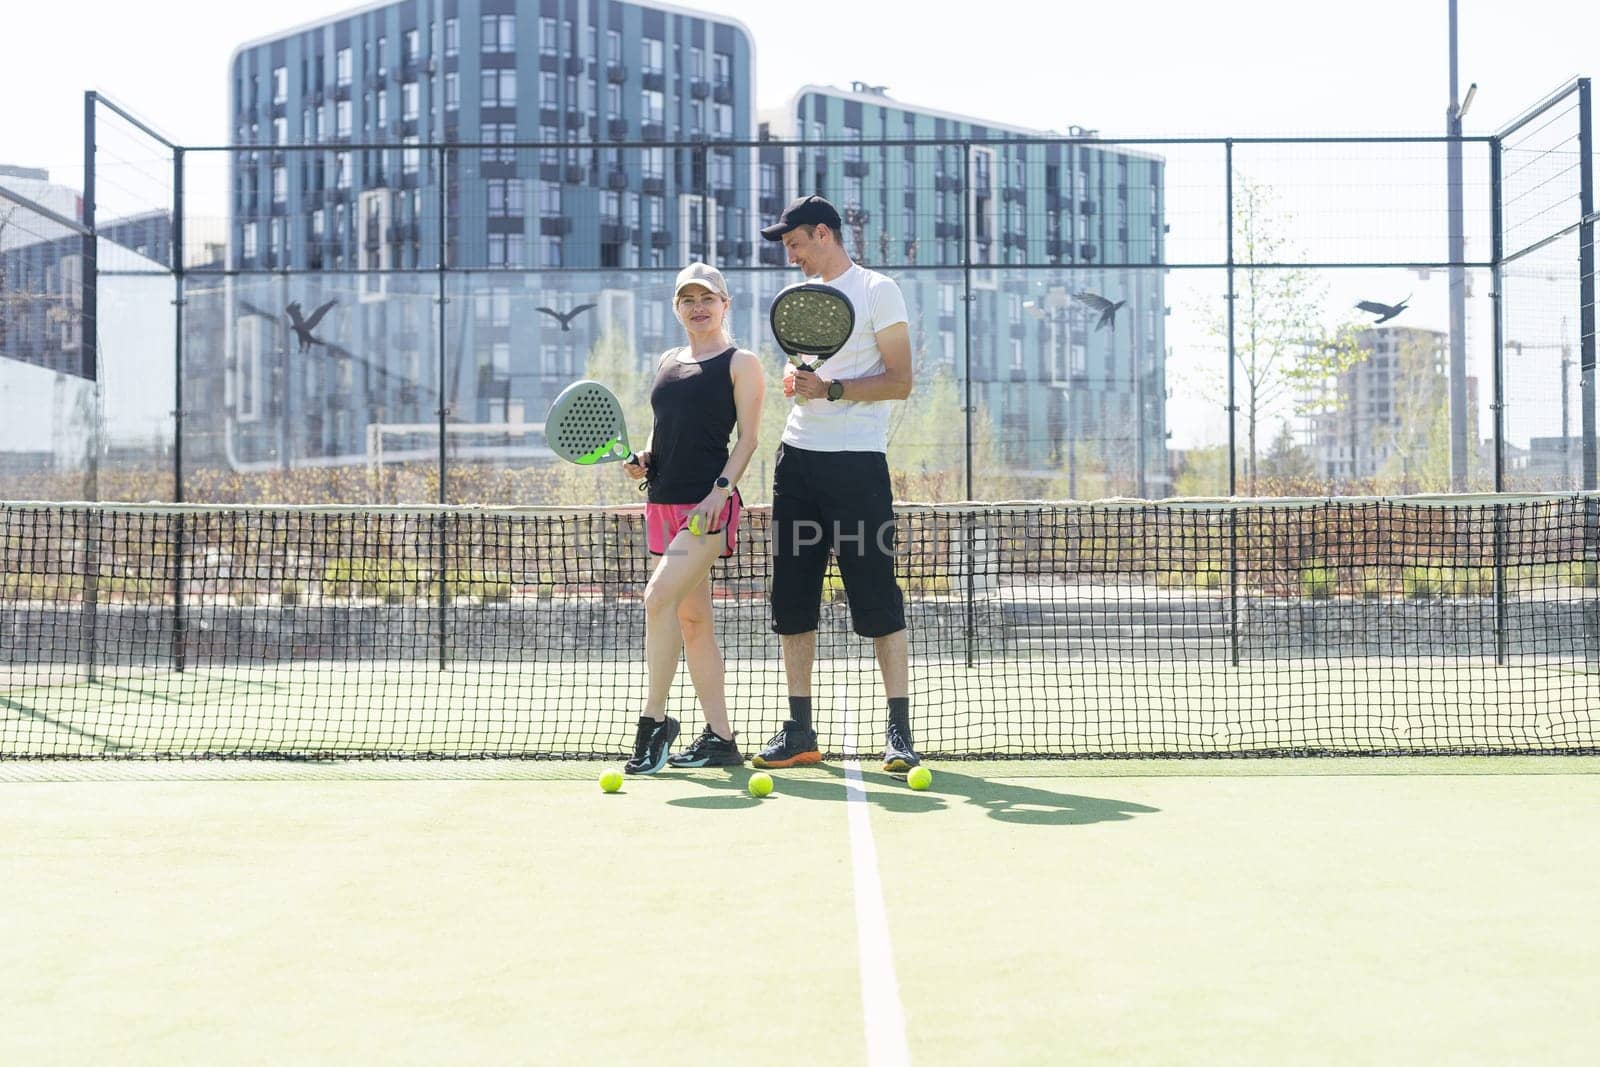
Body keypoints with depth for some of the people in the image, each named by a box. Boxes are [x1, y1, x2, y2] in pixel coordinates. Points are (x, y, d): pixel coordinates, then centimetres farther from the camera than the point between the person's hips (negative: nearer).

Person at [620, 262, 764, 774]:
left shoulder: (741, 363, 0)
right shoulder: (668, 362, 18)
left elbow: (747, 439, -6)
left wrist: (719, 491, -18)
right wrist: (642, 459, 5)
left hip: (709, 506, -7)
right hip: (665, 503, 7)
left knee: (659, 597, -21)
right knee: (693, 620, 7)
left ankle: (654, 719, -12)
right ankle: (719, 738, 12)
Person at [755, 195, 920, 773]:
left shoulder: (878, 290, -1)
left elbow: (900, 381, -6)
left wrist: (831, 389, -18)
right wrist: (793, 378, 2)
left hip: (857, 460, -7)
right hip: (798, 458, 7)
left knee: (876, 597, -7)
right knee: (792, 598, 5)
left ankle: (899, 730, -2)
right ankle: (799, 730, 11)